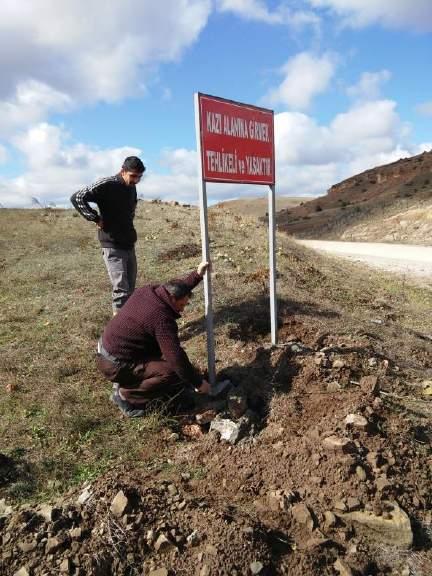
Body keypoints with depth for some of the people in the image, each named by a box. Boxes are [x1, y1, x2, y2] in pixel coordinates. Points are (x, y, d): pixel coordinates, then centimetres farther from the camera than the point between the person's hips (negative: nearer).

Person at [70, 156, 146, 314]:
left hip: (129, 244, 8)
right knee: (121, 289, -12)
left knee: (130, 289, 11)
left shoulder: (132, 188, 10)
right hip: (113, 246, -8)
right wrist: (96, 218, -19)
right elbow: (77, 198, -20)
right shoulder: (107, 185, -14)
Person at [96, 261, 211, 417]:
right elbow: (177, 358, -25)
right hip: (115, 365, -10)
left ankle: (126, 384, 20)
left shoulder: (148, 291, -2)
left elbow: (178, 288, 18)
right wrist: (199, 383, -16)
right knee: (172, 372, -16)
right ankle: (125, 394, -2)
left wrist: (197, 274, 11)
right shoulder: (162, 318, -26)